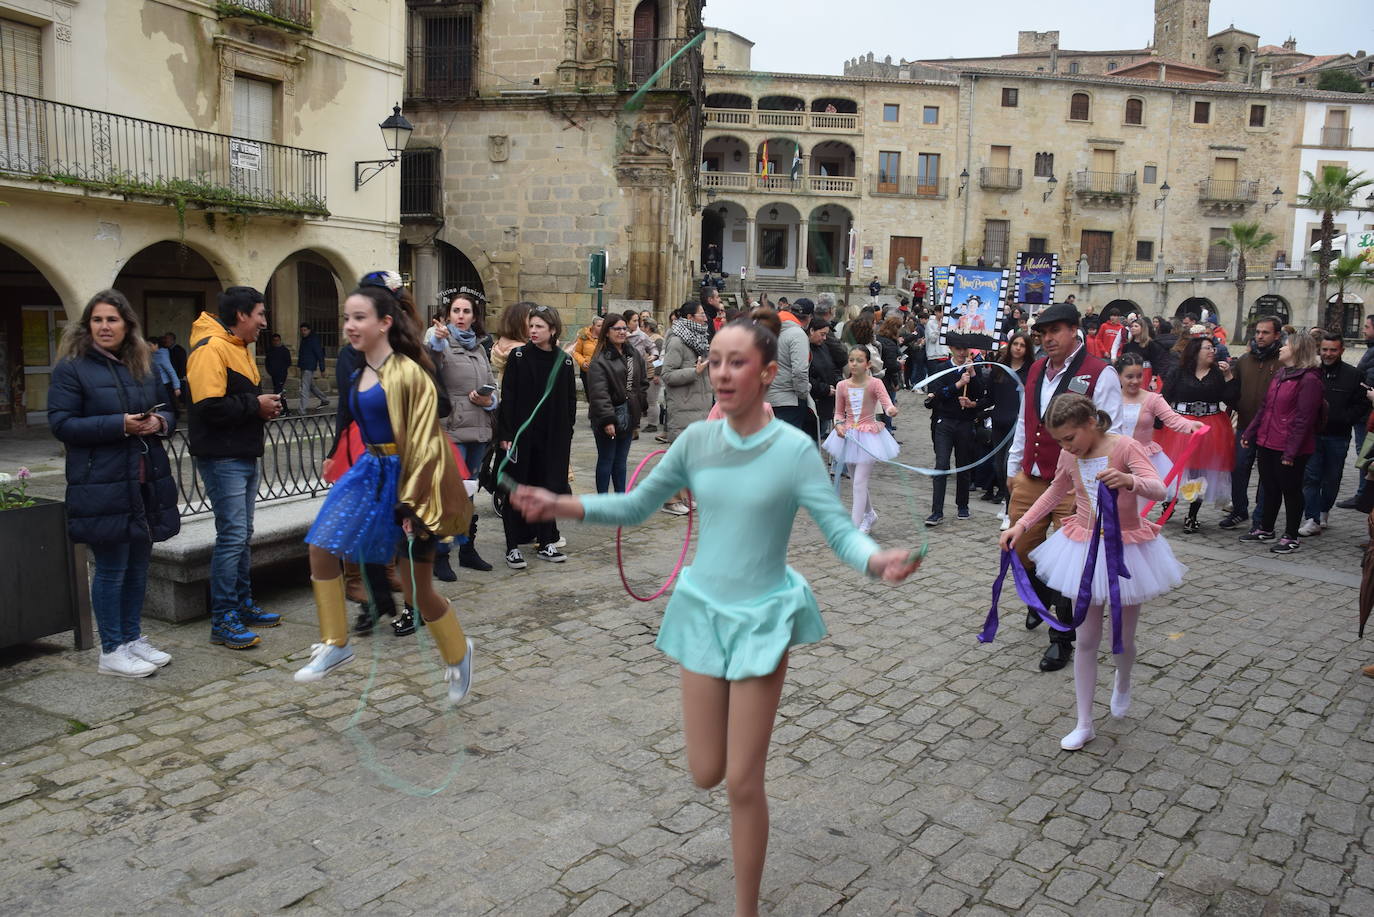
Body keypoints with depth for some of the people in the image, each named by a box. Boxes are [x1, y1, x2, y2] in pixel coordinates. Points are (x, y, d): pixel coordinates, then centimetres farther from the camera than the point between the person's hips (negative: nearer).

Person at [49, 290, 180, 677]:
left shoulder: (144, 366, 14)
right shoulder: (71, 368, -5)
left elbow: (168, 410, 20)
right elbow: (61, 423, -11)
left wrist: (160, 423, -5)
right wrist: (119, 425, -21)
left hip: (148, 484, 6)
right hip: (103, 488, -6)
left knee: (138, 566, 14)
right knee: (111, 569, 0)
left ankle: (132, 638, 27)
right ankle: (111, 651, 12)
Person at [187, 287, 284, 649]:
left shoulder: (239, 348, 18)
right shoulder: (211, 347, -15)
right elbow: (209, 405, -25)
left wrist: (264, 406, 3)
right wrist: (254, 406, -15)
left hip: (244, 456, 10)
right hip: (222, 459, -10)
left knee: (243, 535, 16)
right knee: (232, 536, -9)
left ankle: (243, 605, 27)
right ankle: (222, 622, -2)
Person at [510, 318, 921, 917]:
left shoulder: (794, 449, -15)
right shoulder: (697, 440, -4)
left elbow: (840, 531, -16)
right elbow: (636, 507, 4)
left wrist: (877, 560, -39)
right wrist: (560, 505, -10)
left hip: (762, 617, -3)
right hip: (703, 609, 4)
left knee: (743, 783, 2)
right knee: (706, 773, 11)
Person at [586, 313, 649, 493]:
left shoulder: (634, 354, 10)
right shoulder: (600, 360, -14)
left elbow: (643, 382, 17)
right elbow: (599, 393, -20)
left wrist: (642, 406, 9)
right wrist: (607, 419, -25)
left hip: (629, 415, 6)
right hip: (608, 419, -6)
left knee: (621, 461, 15)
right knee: (606, 461, 3)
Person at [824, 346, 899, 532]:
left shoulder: (875, 384, -9)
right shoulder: (842, 386, 1)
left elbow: (887, 402, -22)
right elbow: (839, 413, 9)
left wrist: (892, 410, -45)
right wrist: (839, 425, -11)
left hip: (868, 437, -5)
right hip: (848, 435, 5)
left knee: (859, 482, -10)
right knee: (856, 480, 17)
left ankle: (855, 527, -6)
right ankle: (869, 514, 41)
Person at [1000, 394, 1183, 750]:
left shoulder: (1125, 447, -18)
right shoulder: (1069, 456, -3)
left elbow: (1158, 489, -31)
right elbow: (1055, 492, 15)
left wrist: (1129, 481, -53)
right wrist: (1020, 525, 6)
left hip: (1127, 550, -3)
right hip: (1085, 550, 4)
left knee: (1123, 640, 12)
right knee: (1086, 641, 5)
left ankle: (1122, 684, 48)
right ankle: (1084, 724, 14)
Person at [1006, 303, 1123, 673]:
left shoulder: (1100, 374, -10)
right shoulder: (1037, 369, 11)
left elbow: (1109, 434, -11)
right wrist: (1013, 468, 20)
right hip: (1030, 480, 6)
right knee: (1021, 550, 14)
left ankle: (1062, 639, 14)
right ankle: (1041, 600, 45)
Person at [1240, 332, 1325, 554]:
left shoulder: (1309, 380, -13)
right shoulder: (1280, 375, 14)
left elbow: (1304, 419, -17)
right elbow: (1264, 407, 19)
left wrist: (1291, 451, -19)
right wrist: (1250, 432, 15)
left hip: (1287, 449, -8)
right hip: (1266, 444, 8)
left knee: (1291, 491, 4)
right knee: (1270, 489, 17)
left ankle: (1291, 537, 14)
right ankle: (1266, 529, 29)